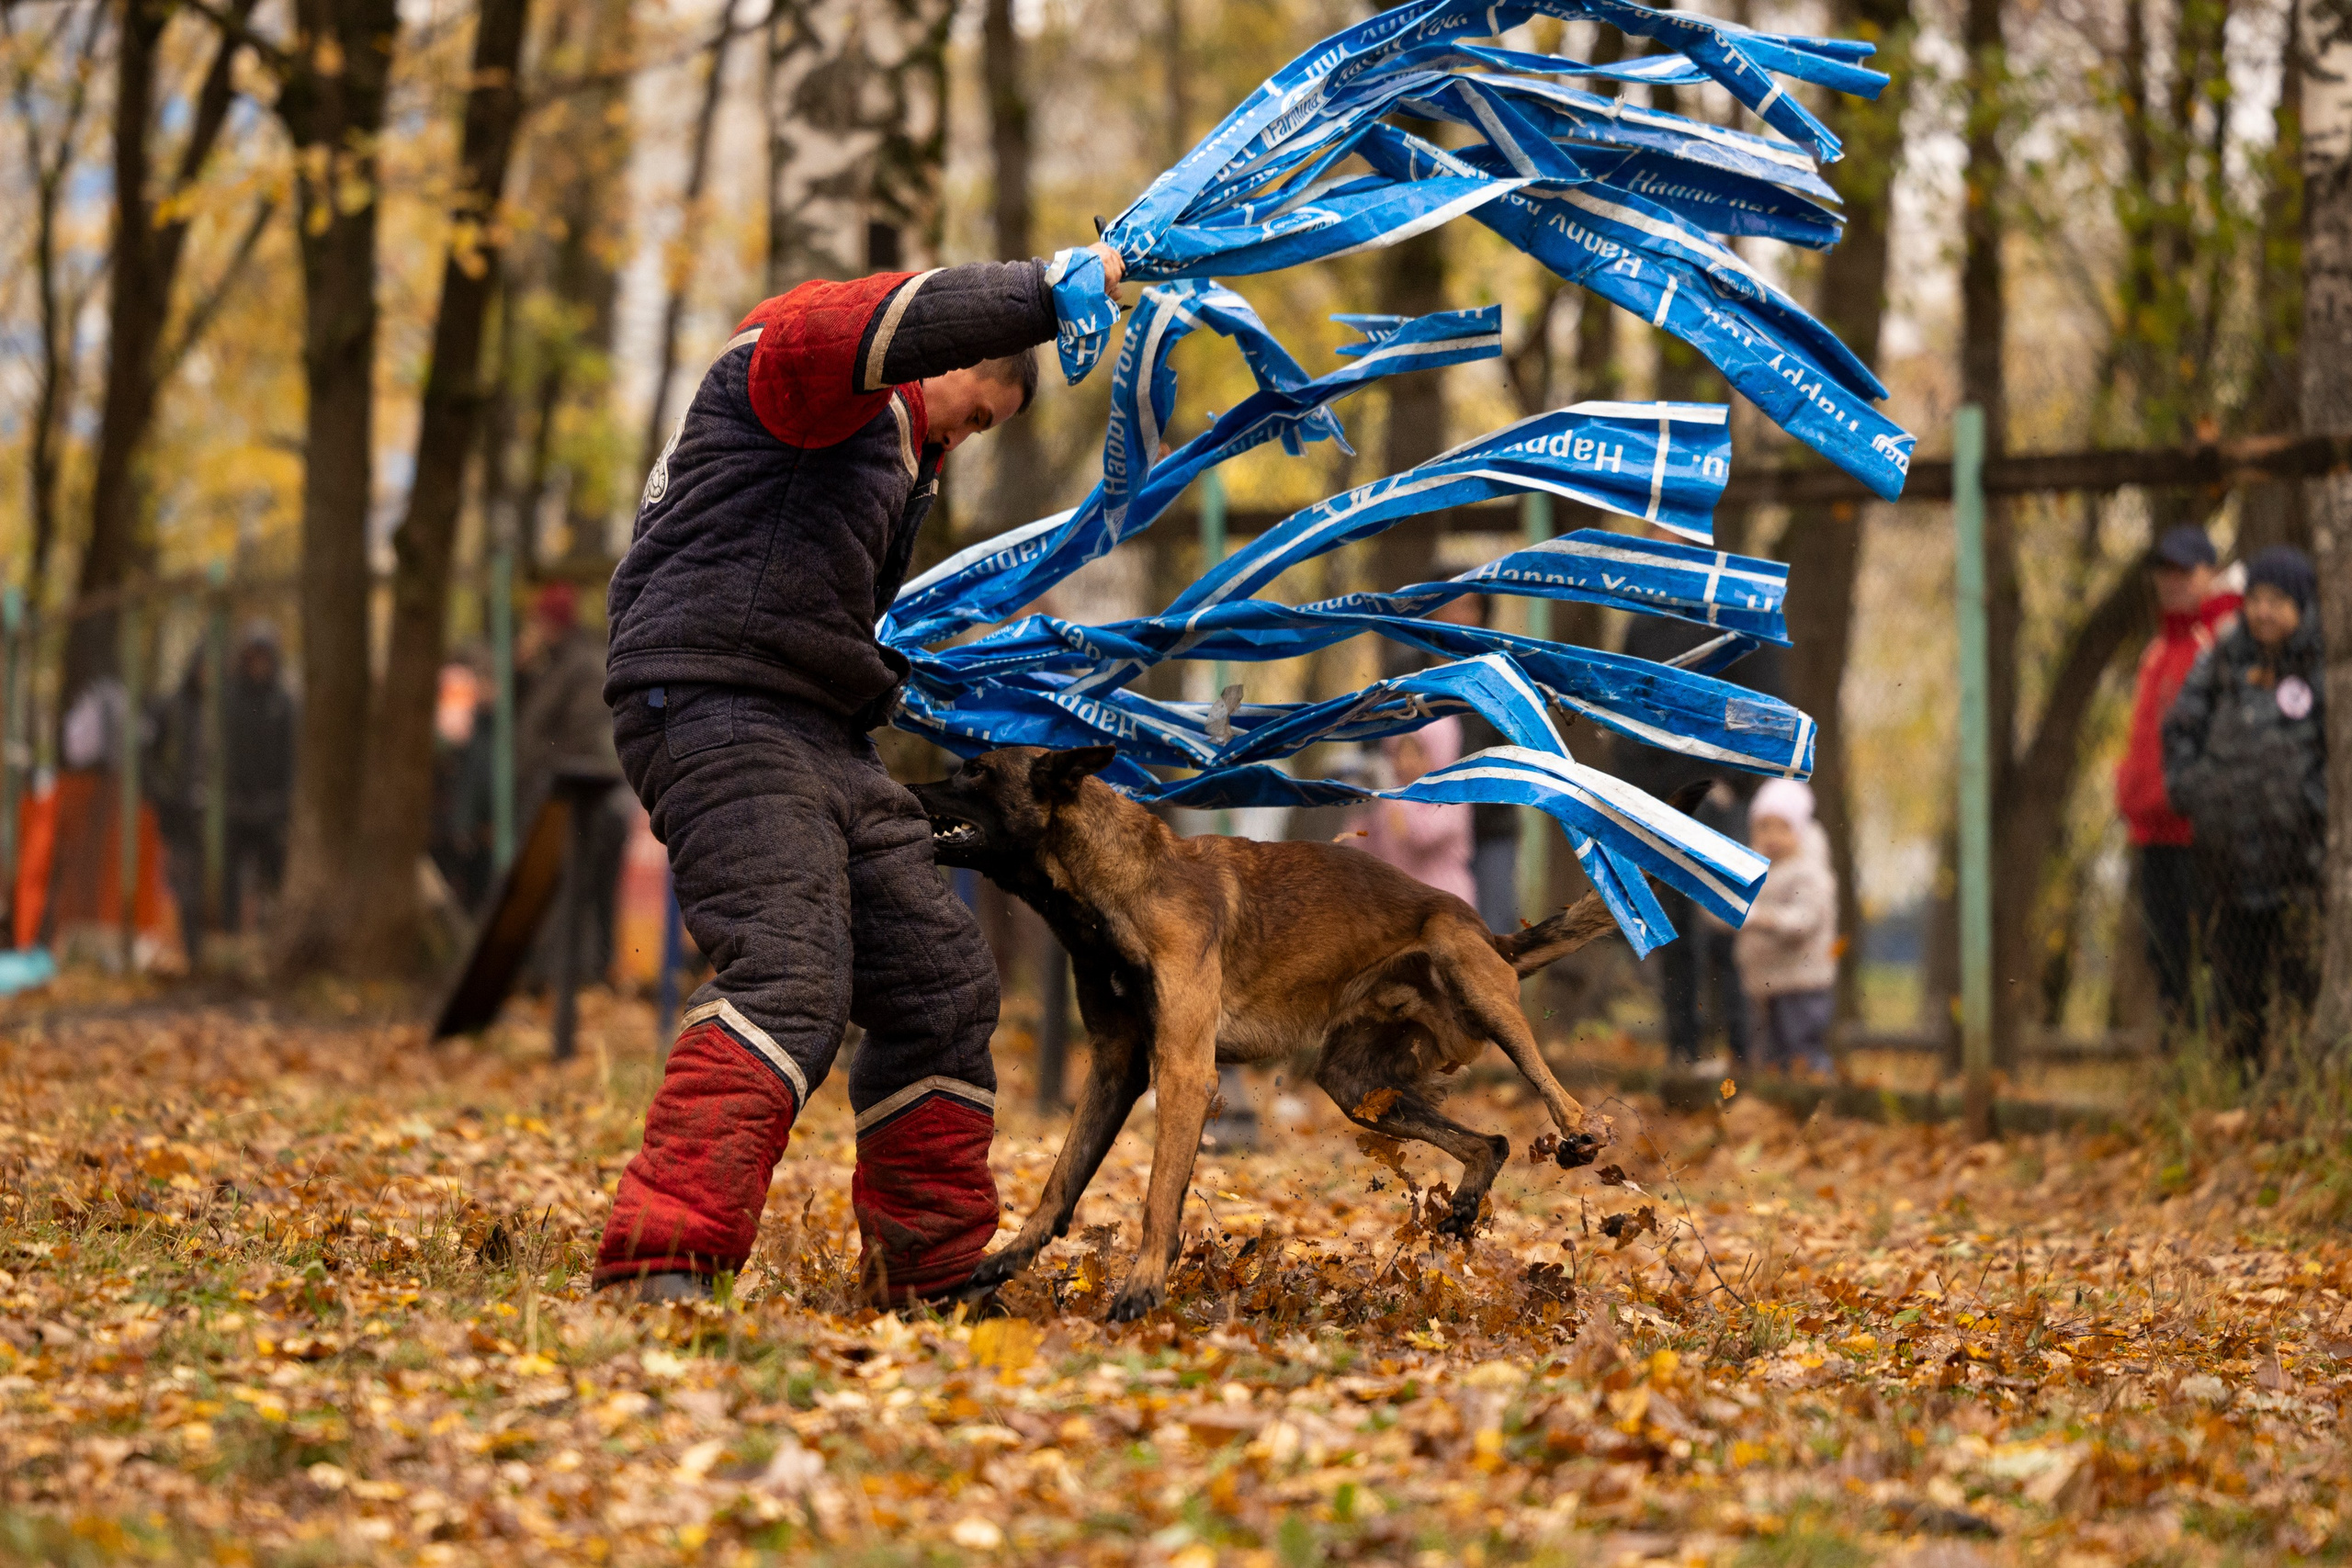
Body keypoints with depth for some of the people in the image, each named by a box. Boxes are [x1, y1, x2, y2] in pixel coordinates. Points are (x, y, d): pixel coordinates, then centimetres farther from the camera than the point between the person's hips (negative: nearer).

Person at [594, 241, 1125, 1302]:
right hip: (715, 707, -10)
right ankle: (658, 1261, -34)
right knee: (792, 976, -25)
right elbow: (891, 325, -24)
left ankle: (926, 1272, 19)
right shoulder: (795, 358, 0)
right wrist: (1050, 288, -18)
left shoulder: (890, 451, 31)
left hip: (820, 736, 10)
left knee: (940, 980, 10)